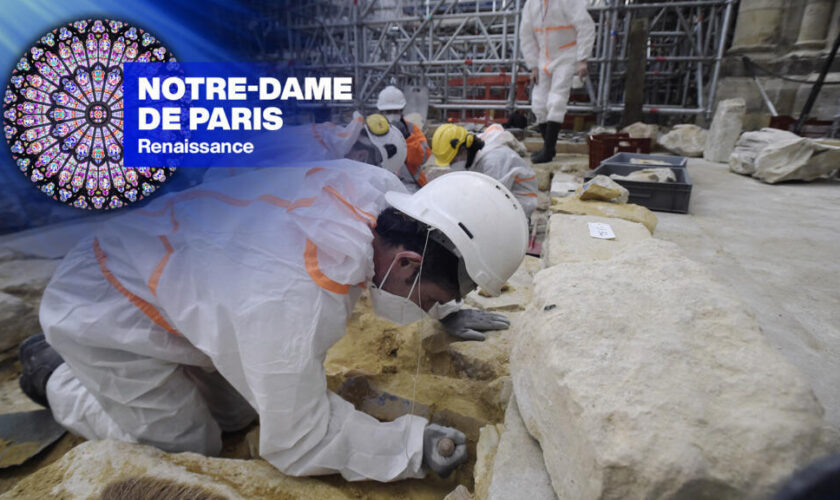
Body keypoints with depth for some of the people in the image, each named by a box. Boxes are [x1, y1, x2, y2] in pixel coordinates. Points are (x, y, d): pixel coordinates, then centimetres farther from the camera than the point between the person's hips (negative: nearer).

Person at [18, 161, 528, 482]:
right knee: (191, 448, 2)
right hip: (103, 314, -7)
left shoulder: (379, 188, -22)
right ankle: (57, 377, 22)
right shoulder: (295, 304, -43)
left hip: (163, 268, 7)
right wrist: (413, 445, -22)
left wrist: (446, 314, 2)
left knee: (237, 412, 15)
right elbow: (299, 442, -26)